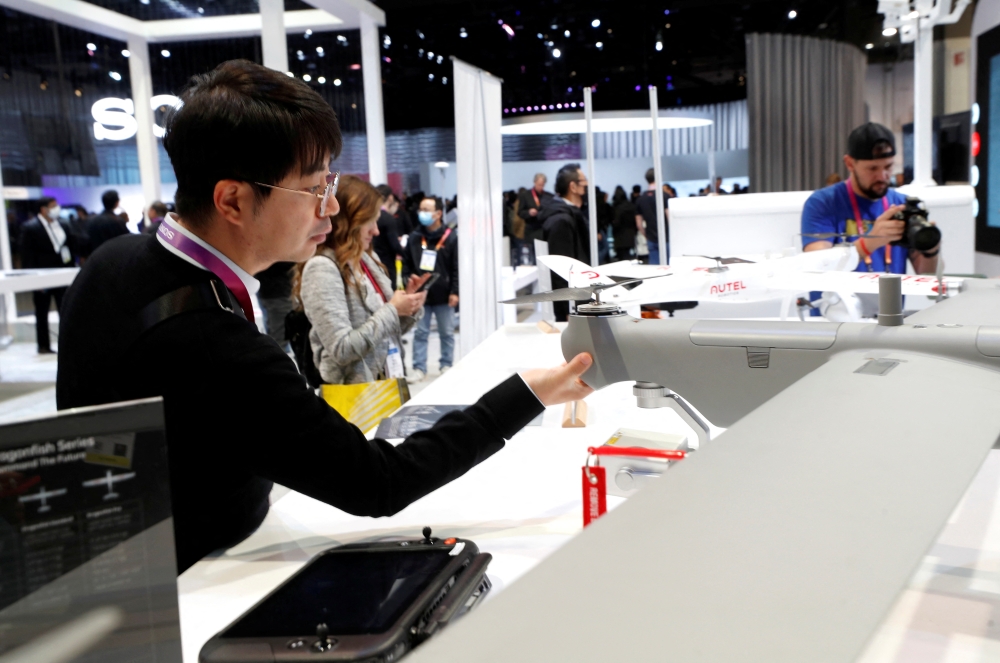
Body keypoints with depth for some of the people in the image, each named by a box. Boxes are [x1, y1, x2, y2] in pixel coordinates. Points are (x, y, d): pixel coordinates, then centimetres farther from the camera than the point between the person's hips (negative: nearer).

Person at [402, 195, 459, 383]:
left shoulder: (451, 237, -6)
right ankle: (419, 367, 11)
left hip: (443, 295, -2)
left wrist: (454, 292, -10)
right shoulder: (414, 237, 4)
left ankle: (447, 365, 23)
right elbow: (406, 264, 10)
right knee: (420, 332, 5)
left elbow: (457, 268, -7)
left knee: (447, 332, 10)